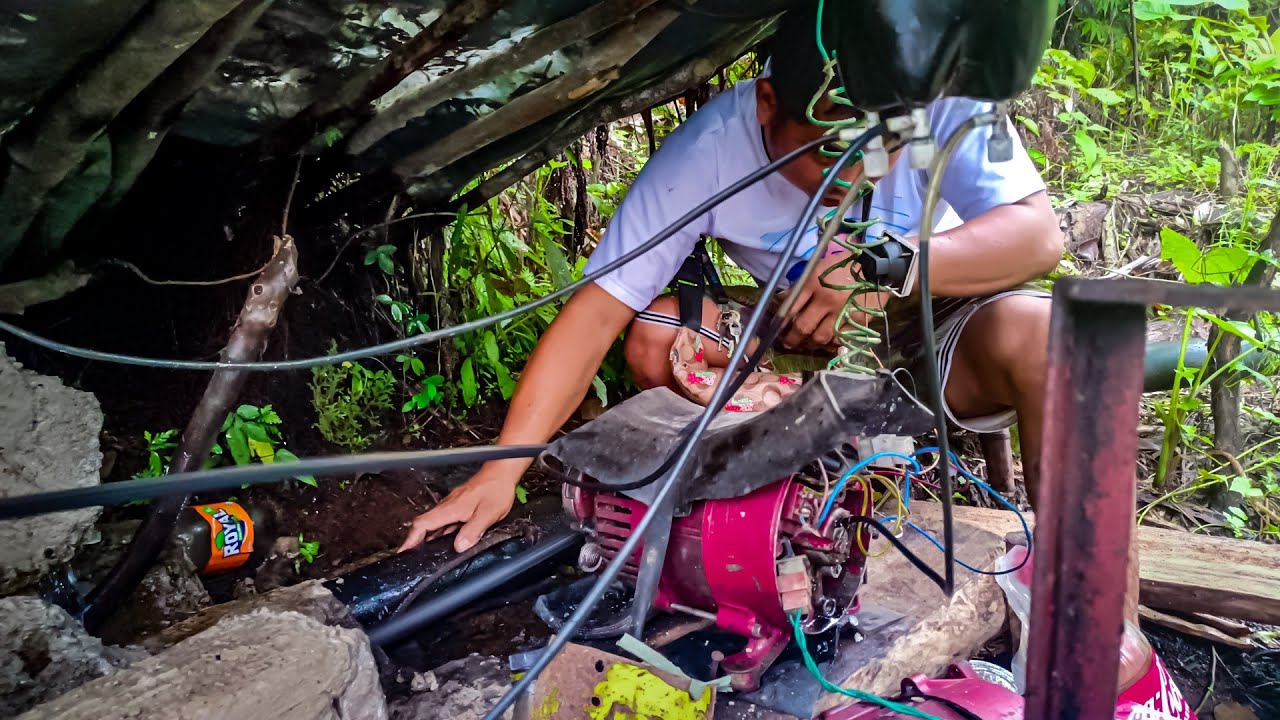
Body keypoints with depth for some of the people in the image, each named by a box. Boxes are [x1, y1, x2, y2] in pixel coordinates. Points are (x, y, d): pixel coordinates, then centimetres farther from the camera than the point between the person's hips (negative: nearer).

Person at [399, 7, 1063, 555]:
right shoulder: (709, 149, -25)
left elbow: (1038, 234, -26)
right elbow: (596, 313, -26)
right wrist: (501, 471, -32)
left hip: (939, 330, 0)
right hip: (808, 349, 1)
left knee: (1030, 331, -31)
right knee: (654, 339, -22)